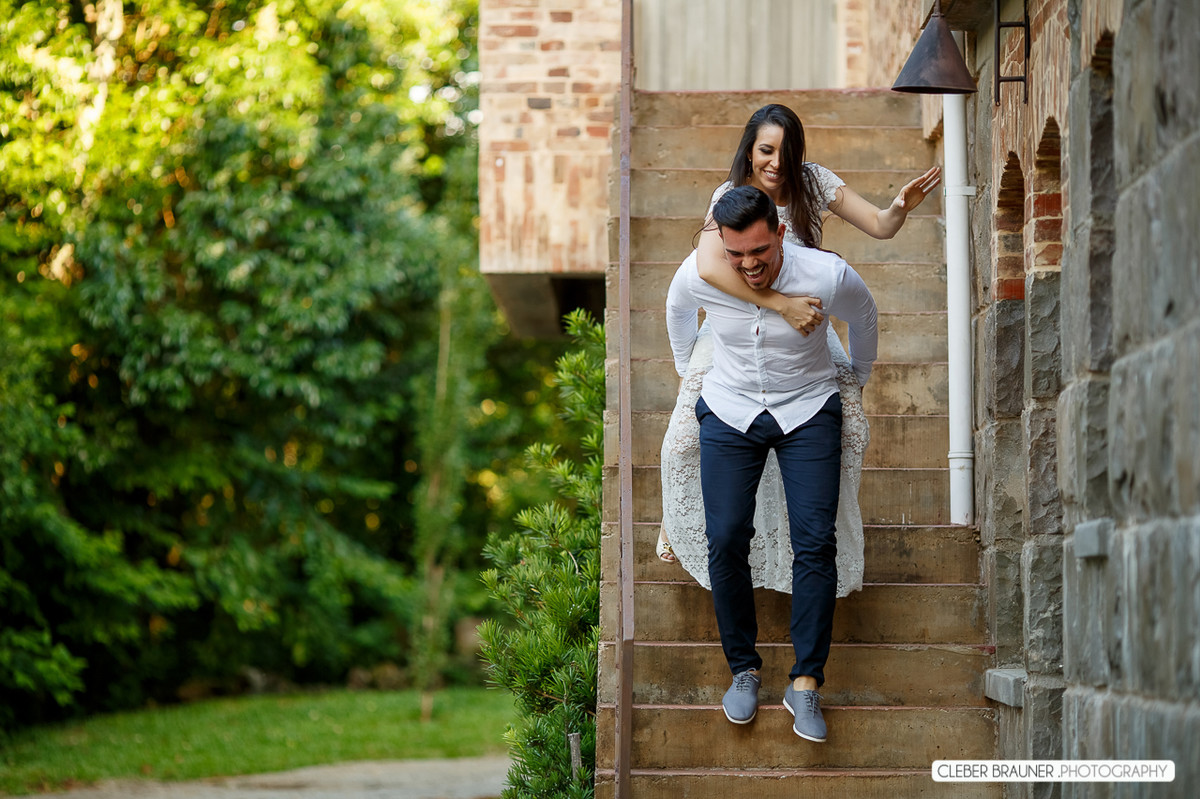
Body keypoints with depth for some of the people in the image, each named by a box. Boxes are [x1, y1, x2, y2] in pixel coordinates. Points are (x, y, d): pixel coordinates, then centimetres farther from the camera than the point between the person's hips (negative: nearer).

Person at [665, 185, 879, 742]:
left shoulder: (828, 276, -23)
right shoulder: (697, 276, -19)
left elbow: (862, 316, 3)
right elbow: (678, 312, 10)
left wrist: (860, 378, 19)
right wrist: (687, 370, 24)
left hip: (808, 412, -1)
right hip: (729, 412, 1)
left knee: (815, 541, -12)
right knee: (726, 539, -9)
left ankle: (806, 682, -7)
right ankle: (743, 669, 8)